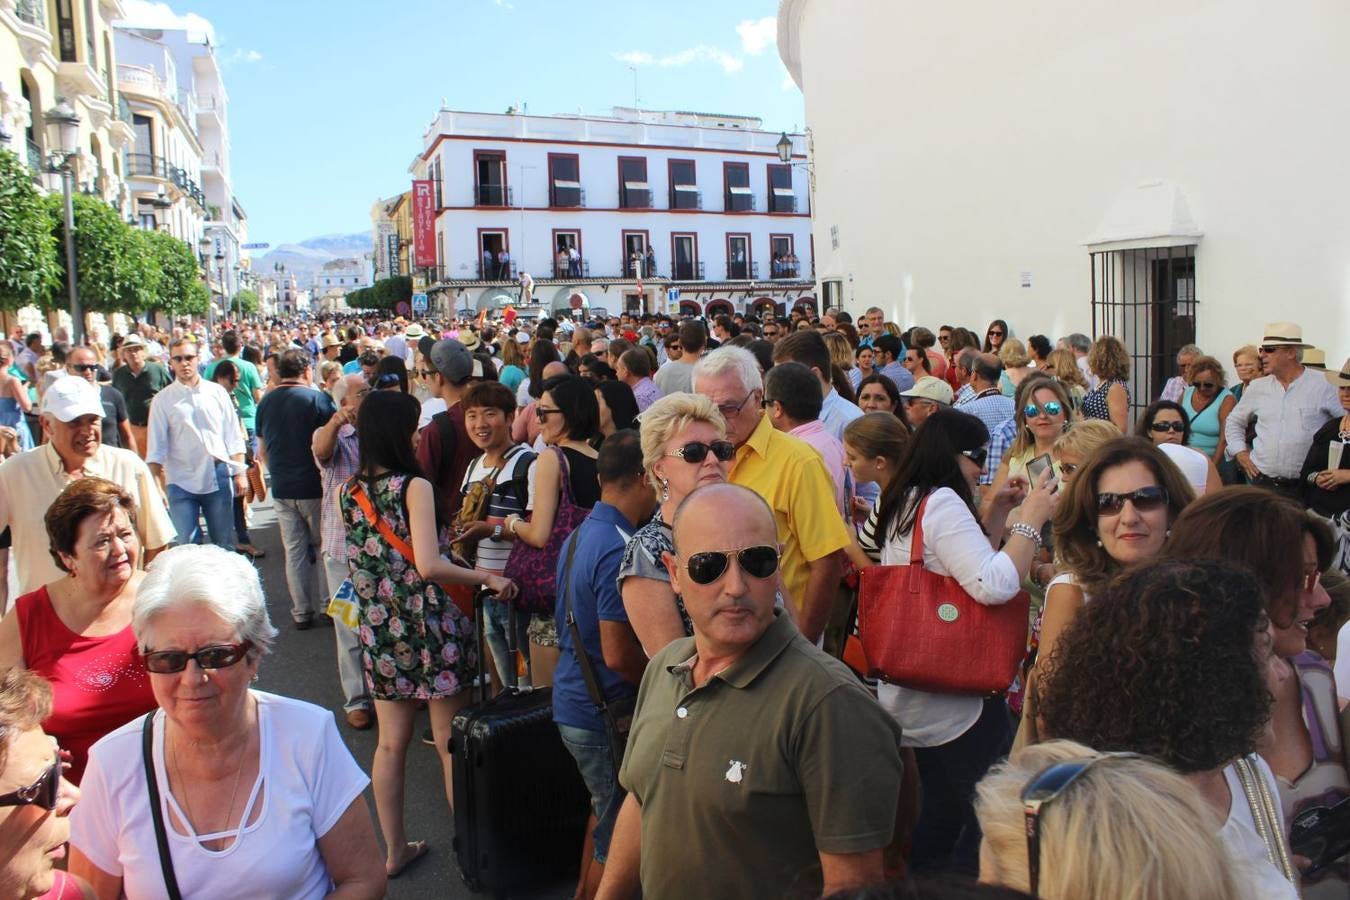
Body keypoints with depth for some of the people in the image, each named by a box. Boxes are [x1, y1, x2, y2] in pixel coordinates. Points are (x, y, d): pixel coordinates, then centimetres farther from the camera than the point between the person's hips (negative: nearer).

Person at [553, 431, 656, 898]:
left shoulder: (581, 535, 6)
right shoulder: (620, 550, -25)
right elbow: (618, 654, -27)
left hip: (574, 702, 10)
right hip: (606, 713, -10)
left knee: (605, 813, 27)